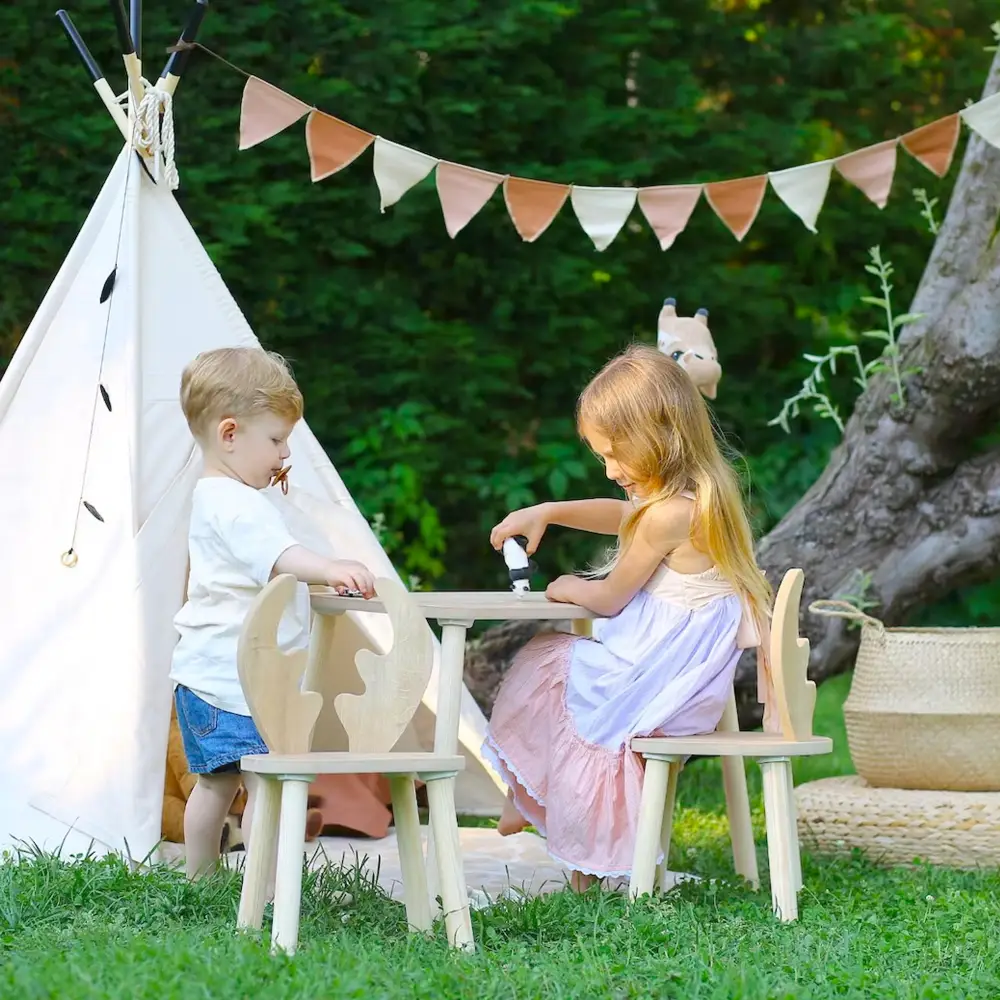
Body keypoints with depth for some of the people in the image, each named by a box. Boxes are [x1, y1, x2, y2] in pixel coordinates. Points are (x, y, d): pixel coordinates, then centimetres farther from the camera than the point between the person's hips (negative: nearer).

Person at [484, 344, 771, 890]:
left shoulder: (669, 515, -25)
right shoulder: (704, 494, 4)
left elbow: (610, 598, -13)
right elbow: (625, 516, 25)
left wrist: (569, 589, 9)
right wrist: (547, 512, 18)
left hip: (656, 680, -10)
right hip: (695, 678, 10)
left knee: (543, 667, 10)